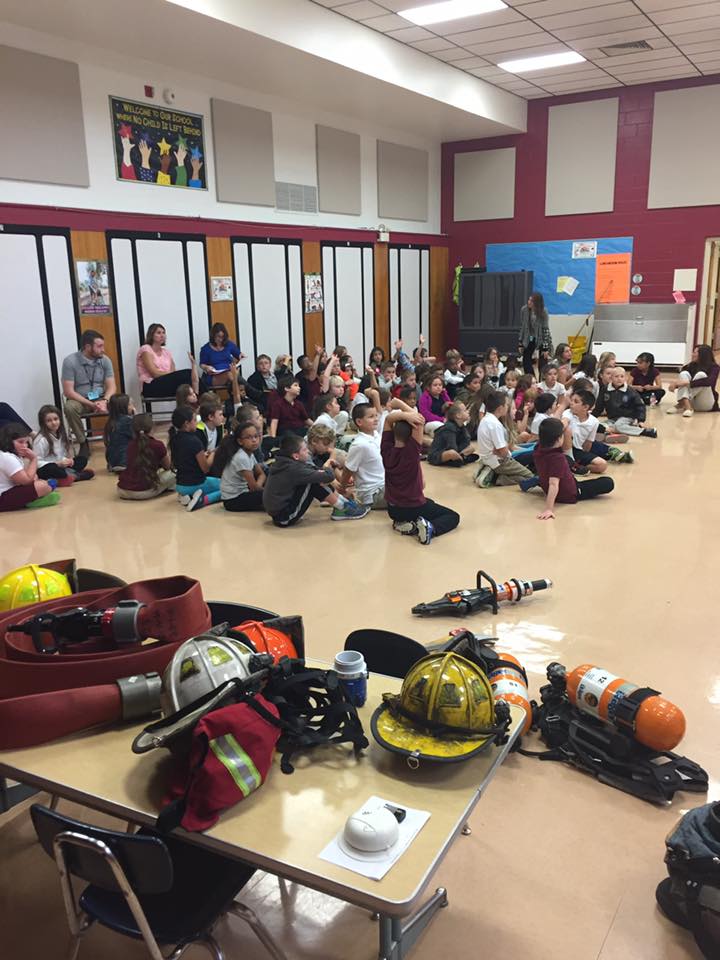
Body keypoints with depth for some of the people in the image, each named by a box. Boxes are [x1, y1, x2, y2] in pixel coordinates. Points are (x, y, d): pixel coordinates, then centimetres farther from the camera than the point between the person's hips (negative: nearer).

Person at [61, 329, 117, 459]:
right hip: (80, 400, -2)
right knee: (69, 407, -37)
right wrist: (91, 404, -25)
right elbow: (68, 391, -16)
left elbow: (111, 386, -3)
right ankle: (83, 444, -17)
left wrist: (104, 401, -25)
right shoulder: (70, 361, -12)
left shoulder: (105, 360, 0)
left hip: (101, 399, 2)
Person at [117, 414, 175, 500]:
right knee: (172, 474, 14)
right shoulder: (158, 445, -7)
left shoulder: (130, 445, 8)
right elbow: (167, 467, 11)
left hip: (122, 490, 5)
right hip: (144, 492, -5)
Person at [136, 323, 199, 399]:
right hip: (151, 386, -6)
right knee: (187, 374, -30)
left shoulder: (166, 351, 20)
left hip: (167, 383, 6)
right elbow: (155, 373, -12)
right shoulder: (146, 350, 0)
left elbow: (173, 372, 6)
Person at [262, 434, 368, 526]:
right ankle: (344, 509, 0)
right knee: (314, 484, -13)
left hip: (277, 512, 9)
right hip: (285, 518, -9)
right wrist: (328, 472, 2)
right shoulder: (293, 469, -23)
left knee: (315, 479, 6)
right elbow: (329, 476, -21)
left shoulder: (283, 463, 3)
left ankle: (346, 503, 10)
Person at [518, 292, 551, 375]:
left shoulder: (543, 312, -16)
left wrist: (546, 347, -18)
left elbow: (546, 329, -15)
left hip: (541, 339, -3)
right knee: (526, 362, -1)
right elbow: (522, 327, 1)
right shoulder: (524, 310, -7)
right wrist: (520, 343, 1)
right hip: (529, 340, 3)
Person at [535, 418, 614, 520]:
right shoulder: (557, 458, -36)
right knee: (608, 483, 2)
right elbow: (553, 484, -46)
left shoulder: (539, 449, -15)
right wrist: (549, 509, -51)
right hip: (570, 495, -8)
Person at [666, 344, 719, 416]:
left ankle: (681, 404, -32)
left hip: (706, 404, -4)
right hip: (692, 403, 4)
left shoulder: (714, 367, -6)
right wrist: (675, 384, -24)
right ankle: (687, 407, -39)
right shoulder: (690, 366, 7)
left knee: (701, 375, -24)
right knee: (684, 373, -16)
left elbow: (709, 381, -27)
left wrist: (687, 383, -33)